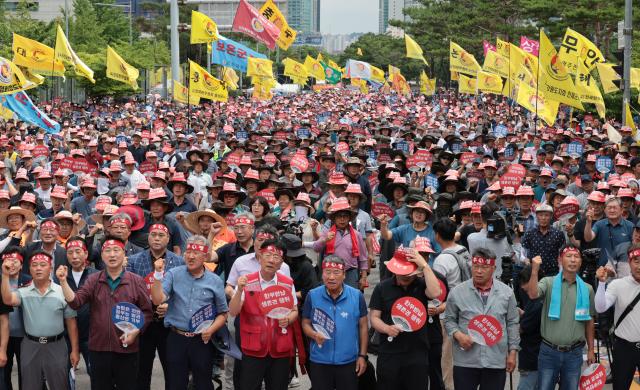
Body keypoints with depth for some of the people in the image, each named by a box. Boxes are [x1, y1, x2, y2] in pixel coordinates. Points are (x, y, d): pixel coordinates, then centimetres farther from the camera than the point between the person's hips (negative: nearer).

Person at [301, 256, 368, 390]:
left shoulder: (357, 296, -5)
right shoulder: (312, 296, -4)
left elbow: (363, 326, 2)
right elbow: (306, 323, 4)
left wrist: (362, 355, 1)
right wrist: (314, 335, -17)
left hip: (348, 361, 0)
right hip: (319, 361, 0)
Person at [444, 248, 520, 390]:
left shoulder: (506, 292, 3)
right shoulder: (457, 292, -1)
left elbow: (512, 324, 7)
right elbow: (449, 320, 7)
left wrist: (512, 352, 4)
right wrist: (458, 335, -12)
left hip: (496, 361, 1)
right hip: (465, 361, -1)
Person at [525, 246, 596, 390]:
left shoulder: (587, 289, 5)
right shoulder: (548, 283, -3)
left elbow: (589, 321, 11)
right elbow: (532, 294, -23)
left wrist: (591, 349, 10)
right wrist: (535, 270, -34)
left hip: (574, 353, 2)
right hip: (549, 351, -2)